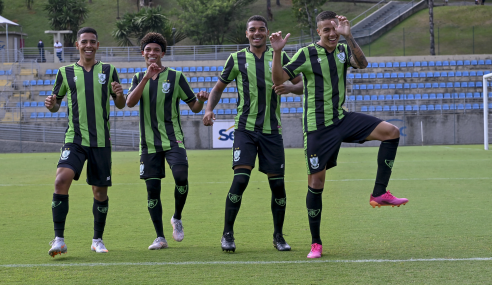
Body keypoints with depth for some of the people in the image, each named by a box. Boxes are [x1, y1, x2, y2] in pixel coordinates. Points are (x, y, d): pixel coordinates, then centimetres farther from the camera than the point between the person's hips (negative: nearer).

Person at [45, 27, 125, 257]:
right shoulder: (66, 72, 5)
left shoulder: (108, 71, 6)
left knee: (100, 191, 6)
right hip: (75, 139, -1)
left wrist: (119, 95, -12)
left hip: (101, 141, 1)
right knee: (62, 180, -22)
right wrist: (51, 104, -11)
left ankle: (97, 240, 26)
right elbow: (56, 104, 13)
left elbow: (120, 105, 11)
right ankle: (59, 239, -19)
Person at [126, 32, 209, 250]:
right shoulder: (139, 78, 10)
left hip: (173, 140, -2)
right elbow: (130, 102, -10)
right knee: (152, 189, -1)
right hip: (149, 143, 2)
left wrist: (201, 100, -19)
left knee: (181, 177, -22)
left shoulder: (175, 77, 2)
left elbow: (194, 107, 5)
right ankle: (160, 237, 8)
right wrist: (147, 77, -18)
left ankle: (177, 219, 5)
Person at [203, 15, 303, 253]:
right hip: (245, 129, -2)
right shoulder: (237, 59, 3)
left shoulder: (279, 57, 5)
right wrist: (209, 109, -3)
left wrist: (290, 88, -14)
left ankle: (278, 236, 18)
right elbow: (220, 86, 14)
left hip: (272, 130, 2)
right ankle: (227, 234, -4)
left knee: (277, 184, 2)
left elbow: (301, 85, 9)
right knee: (240, 179, -15)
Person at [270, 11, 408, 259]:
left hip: (342, 119, 4)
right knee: (316, 183, -3)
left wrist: (348, 36, -30)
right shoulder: (306, 54, -6)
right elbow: (278, 79, -11)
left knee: (391, 132, -13)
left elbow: (362, 64, -17)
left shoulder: (343, 50, 4)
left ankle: (379, 194, -9)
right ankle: (316, 243, 10)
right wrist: (277, 52, -26)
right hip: (317, 126, -4)